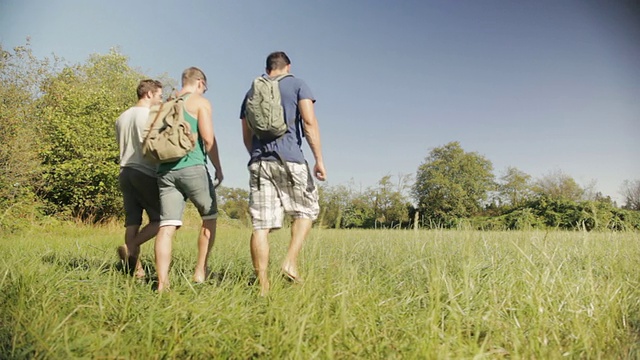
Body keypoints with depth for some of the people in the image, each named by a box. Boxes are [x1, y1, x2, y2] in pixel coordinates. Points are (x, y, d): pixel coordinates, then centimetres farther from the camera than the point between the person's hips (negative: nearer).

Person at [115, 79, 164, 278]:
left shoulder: (122, 117, 18)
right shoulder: (151, 115, -5)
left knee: (132, 220, 4)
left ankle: (135, 268, 1)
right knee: (159, 219, 1)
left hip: (125, 172, 7)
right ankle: (131, 248, -13)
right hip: (146, 173, -7)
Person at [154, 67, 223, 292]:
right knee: (209, 219, 12)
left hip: (165, 170, 5)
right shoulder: (200, 102, 2)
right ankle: (200, 272, 10)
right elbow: (208, 139, -8)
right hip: (192, 167, -5)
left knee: (167, 227, -1)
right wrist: (218, 167, 1)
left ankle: (162, 283, -7)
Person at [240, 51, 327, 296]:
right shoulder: (297, 85, 8)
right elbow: (309, 122, -5)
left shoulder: (252, 92, 20)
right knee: (306, 210, 15)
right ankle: (291, 262, 0)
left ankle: (262, 285, 2)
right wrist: (319, 159, -7)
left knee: (260, 225, 1)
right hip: (290, 159, -3)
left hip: (259, 162, 4)